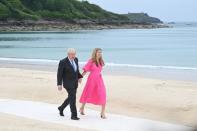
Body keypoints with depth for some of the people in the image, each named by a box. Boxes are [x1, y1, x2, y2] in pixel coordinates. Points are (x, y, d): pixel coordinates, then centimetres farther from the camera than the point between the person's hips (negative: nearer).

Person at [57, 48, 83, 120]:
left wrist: (79, 77, 6)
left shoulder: (76, 59, 2)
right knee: (73, 98, -11)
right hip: (68, 83, -7)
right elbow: (59, 74, -13)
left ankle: (61, 108, 38)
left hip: (75, 83, 7)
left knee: (71, 97, 16)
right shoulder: (63, 62, -17)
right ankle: (74, 115, -4)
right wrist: (59, 84, -16)